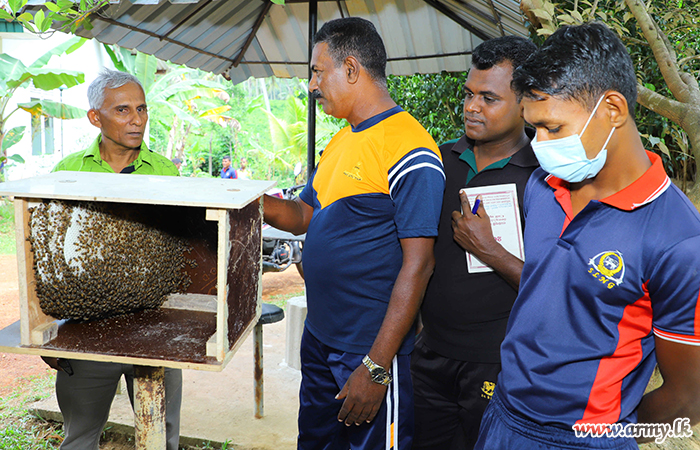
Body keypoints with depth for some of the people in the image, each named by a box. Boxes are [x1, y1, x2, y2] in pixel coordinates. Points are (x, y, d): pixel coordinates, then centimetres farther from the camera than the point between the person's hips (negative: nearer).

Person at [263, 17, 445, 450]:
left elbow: (418, 264, -22)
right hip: (318, 337, 9)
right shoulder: (341, 141, 10)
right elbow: (304, 216, 16)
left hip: (371, 349, -8)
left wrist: (376, 366, -22)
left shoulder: (408, 149, -19)